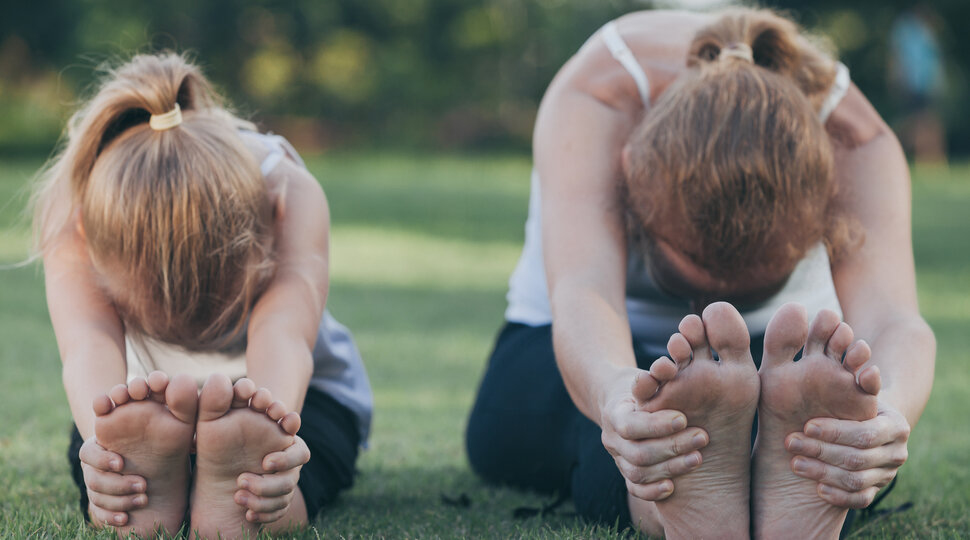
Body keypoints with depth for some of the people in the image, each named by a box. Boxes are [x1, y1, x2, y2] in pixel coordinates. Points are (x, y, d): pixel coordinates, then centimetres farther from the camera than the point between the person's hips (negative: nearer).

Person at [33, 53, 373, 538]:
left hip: (297, 391, -1)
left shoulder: (288, 193, -34)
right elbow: (87, 341, -50)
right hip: (146, 396, 1)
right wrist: (100, 439, -74)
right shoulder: (74, 210, -32)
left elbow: (282, 333, -52)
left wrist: (276, 421, -76)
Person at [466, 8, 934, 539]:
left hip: (780, 351, 1)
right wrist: (615, 397, -75)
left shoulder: (856, 143, -30)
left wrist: (888, 411, -71)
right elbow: (582, 292, -50)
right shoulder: (594, 100, -34)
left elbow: (889, 319, -46)